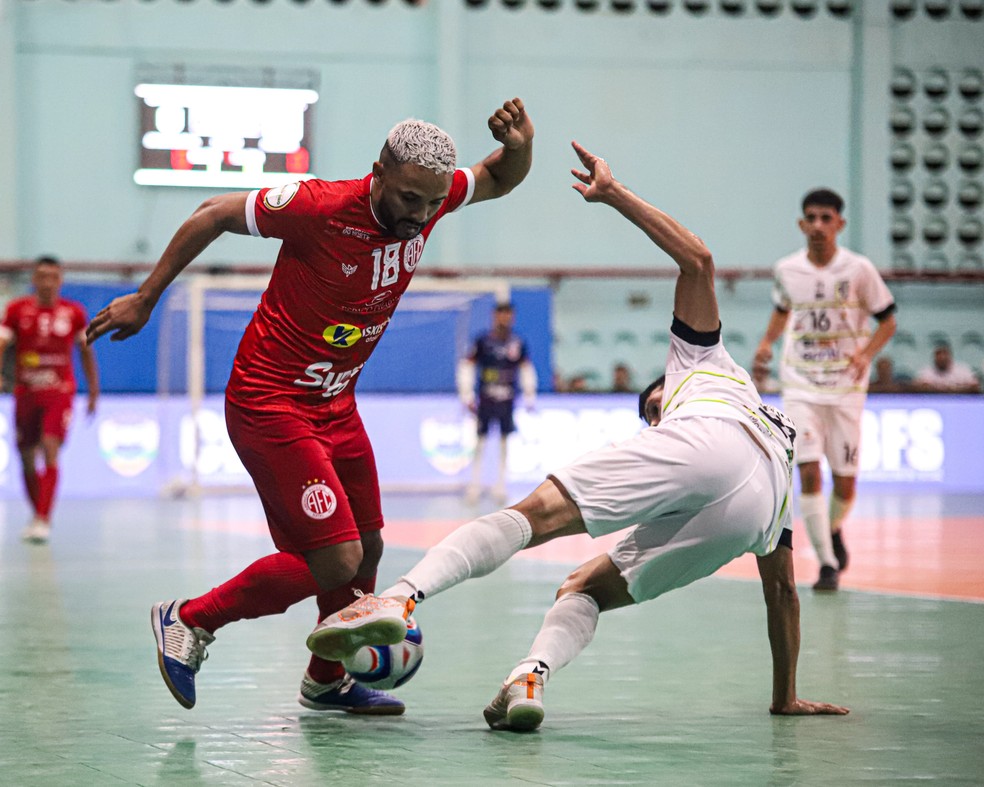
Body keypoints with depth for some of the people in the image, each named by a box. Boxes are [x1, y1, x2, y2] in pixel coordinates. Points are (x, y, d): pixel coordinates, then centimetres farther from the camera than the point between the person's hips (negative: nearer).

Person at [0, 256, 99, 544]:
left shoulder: (74, 312, 1)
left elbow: (86, 352, 12)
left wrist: (94, 391, 13)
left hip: (59, 393, -2)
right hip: (25, 391, 2)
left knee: (50, 452, -17)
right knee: (27, 459, 9)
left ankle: (43, 520, -21)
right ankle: (36, 516, 29)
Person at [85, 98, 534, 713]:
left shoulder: (429, 198, -6)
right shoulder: (320, 207, -24)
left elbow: (501, 179, 15)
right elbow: (215, 215, -10)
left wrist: (521, 143, -10)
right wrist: (145, 299, -3)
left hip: (335, 405, 8)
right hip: (270, 404, -8)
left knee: (367, 547, 16)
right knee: (337, 560, -15)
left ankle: (328, 681, 38)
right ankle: (190, 622, 2)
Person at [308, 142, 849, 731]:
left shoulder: (705, 363, 39)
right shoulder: (784, 468, 47)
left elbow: (698, 260, 23)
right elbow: (783, 588, 43)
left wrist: (614, 193, 24)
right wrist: (787, 697, 47)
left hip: (705, 439, -5)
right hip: (750, 509, 5)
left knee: (532, 516, -14)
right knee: (583, 590, 11)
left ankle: (402, 597, -39)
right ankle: (533, 675, -23)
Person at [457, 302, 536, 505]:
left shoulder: (518, 343, 4)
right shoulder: (483, 341, -4)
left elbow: (526, 369, 14)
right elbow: (466, 366, 1)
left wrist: (529, 396, 10)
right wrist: (467, 395, -2)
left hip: (507, 399, 2)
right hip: (486, 399, -2)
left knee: (505, 442, 3)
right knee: (481, 440, 0)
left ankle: (501, 485, 11)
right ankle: (475, 483, 7)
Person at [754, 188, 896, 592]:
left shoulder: (858, 269, -8)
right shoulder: (786, 270, 0)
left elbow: (887, 320, 0)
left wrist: (866, 353, -16)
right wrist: (767, 341, 3)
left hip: (846, 387, -1)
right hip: (800, 386, 1)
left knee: (845, 478, 4)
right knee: (809, 471, -14)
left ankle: (834, 529, 38)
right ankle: (827, 563, -10)